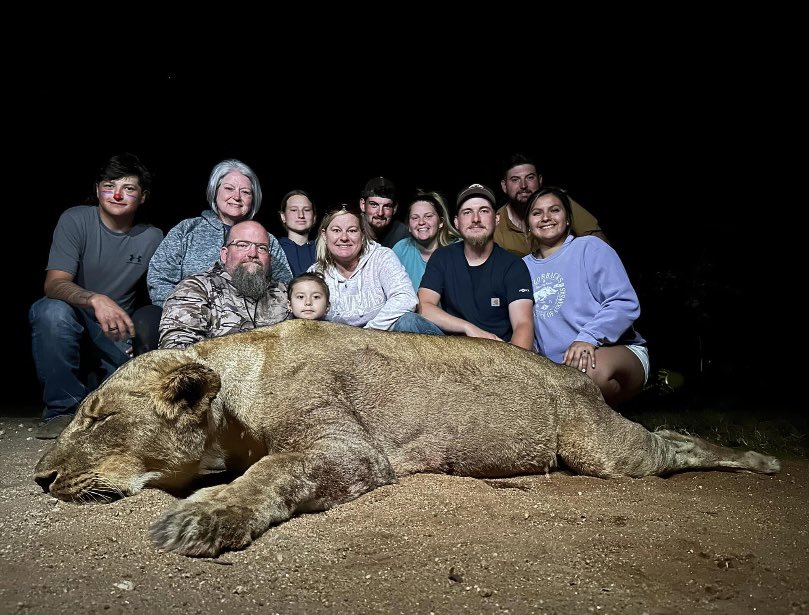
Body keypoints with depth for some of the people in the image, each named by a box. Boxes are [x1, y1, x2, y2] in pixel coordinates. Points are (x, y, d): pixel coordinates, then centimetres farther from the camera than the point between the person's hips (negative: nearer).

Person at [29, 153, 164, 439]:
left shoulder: (153, 237, -1)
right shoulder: (76, 220, -9)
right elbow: (54, 284, -21)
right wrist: (95, 300, -42)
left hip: (117, 335, 2)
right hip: (68, 328, -2)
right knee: (52, 311, -36)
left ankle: (92, 393, 14)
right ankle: (62, 409, -17)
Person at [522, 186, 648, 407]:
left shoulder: (590, 248, 2)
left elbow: (625, 303, -8)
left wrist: (588, 339, -24)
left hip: (619, 351, -3)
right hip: (556, 370, 3)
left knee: (594, 367, -39)